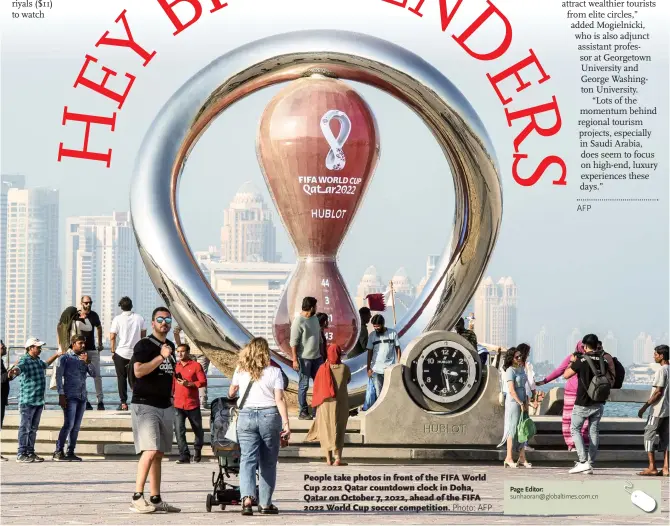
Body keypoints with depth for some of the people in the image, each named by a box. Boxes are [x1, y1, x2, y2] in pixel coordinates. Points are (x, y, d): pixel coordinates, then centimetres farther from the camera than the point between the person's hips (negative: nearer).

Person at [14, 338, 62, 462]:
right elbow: (19, 368, -32)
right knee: (25, 428, -6)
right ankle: (21, 454, -5)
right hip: (27, 400, -8)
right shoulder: (25, 360, -10)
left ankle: (30, 452, 18)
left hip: (39, 400, 8)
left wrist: (57, 354, 50)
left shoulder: (38, 361, 17)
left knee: (33, 428, 12)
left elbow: (45, 365, 40)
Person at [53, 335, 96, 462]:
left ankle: (71, 452, 6)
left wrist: (87, 362, -8)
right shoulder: (65, 358, 2)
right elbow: (58, 376, -3)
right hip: (70, 396, -6)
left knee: (76, 426, 4)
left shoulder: (84, 358, 18)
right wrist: (61, 395, -11)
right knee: (69, 424, -14)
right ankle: (58, 452, -11)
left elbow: (93, 374, 9)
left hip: (82, 396, 6)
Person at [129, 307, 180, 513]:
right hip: (145, 405, -8)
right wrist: (161, 357, -25)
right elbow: (138, 371, -23)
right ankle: (137, 498, -16)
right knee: (150, 451, -18)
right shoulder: (144, 345, -8)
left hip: (165, 405, 8)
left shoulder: (170, 346, 16)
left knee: (158, 454, 8)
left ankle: (156, 499, 11)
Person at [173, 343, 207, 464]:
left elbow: (203, 381, -6)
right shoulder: (175, 366, 11)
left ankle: (197, 451, 33)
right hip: (178, 404, 2)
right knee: (179, 431, -10)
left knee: (198, 430, 11)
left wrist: (188, 384, -17)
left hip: (193, 404, -2)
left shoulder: (196, 365, 0)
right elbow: (172, 383, 16)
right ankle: (184, 456, -10)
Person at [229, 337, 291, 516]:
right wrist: (286, 423, -8)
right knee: (268, 462, 9)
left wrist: (235, 394, 41)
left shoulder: (241, 370, 5)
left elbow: (231, 393, 17)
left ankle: (247, 497, -25)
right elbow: (279, 399, -8)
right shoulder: (274, 372, -1)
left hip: (246, 415, 1)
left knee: (248, 459, -4)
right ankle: (265, 503, 13)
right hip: (269, 415, -1)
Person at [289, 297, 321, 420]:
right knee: (304, 385, 0)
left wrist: (322, 353, 18)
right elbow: (294, 343, -16)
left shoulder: (315, 319, 10)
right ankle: (303, 412, 7)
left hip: (316, 357, 8)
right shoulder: (298, 321, -15)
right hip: (304, 358, -8)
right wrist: (295, 360, -20)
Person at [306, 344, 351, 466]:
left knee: (326, 430, 9)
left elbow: (317, 385, 3)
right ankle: (337, 457, -2)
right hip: (341, 404, 0)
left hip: (326, 404, 0)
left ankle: (328, 458, 7)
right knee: (338, 430, 7)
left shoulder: (323, 368, -7)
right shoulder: (344, 368, -7)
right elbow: (348, 380, 11)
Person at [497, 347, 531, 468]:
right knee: (513, 429, -4)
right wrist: (521, 403, -17)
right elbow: (511, 390, -18)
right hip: (513, 403, -8)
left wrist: (526, 402, 8)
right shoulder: (510, 371, -13)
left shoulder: (521, 369, 12)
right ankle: (509, 458, 1)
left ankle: (522, 458, 12)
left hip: (522, 402, 8)